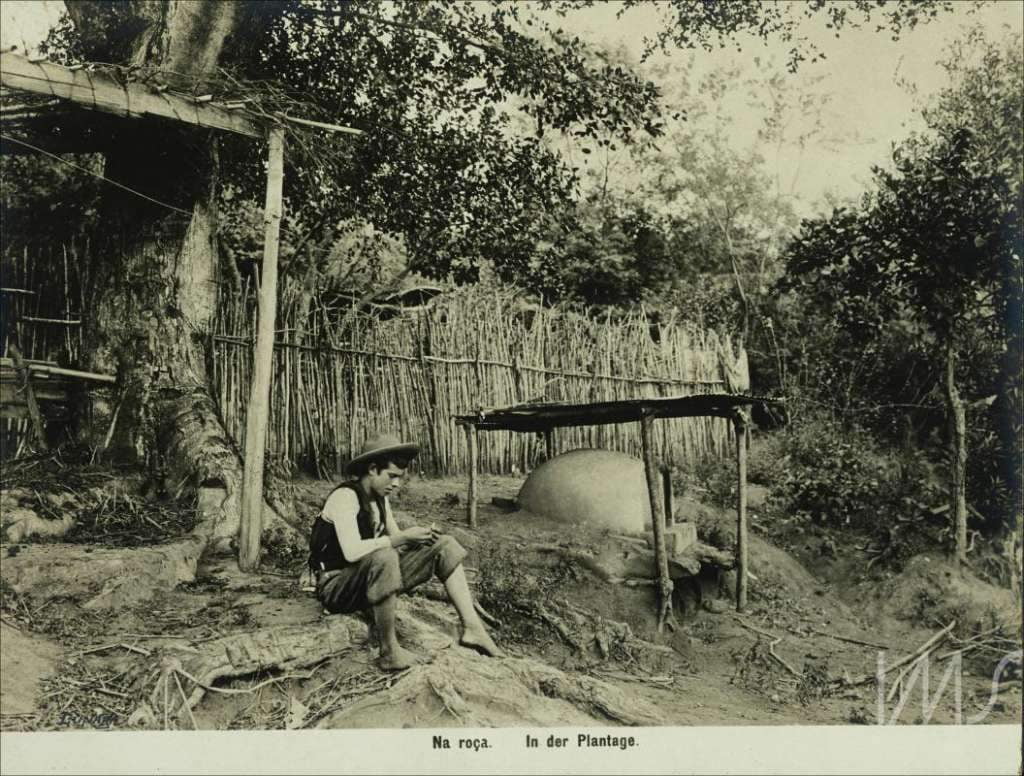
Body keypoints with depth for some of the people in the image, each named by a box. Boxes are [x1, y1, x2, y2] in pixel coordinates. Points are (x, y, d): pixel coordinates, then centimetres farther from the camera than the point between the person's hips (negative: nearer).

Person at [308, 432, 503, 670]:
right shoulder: (345, 497, -20)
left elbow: (394, 539, 9)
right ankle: (389, 651, -27)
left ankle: (472, 628, -11)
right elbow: (351, 551, -33)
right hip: (337, 586, -8)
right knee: (383, 558, -41)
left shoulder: (380, 497, 7)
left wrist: (417, 536, -12)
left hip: (373, 579, 9)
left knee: (445, 546, -1)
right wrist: (402, 537, -29)